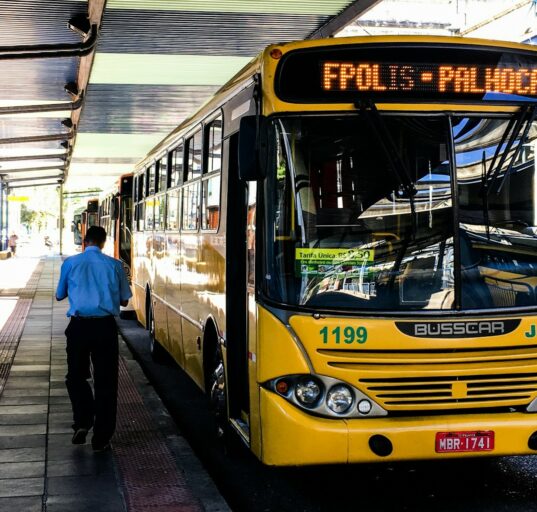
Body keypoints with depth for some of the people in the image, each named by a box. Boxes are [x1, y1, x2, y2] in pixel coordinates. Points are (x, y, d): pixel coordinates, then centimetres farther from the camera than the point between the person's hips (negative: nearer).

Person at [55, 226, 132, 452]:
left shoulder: (70, 263, 3)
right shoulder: (114, 265, 2)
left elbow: (59, 296, 14)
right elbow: (124, 300, 7)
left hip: (79, 325, 0)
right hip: (105, 326, 0)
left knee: (76, 376, 19)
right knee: (105, 381, 7)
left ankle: (82, 421, 1)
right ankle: (101, 438, 9)